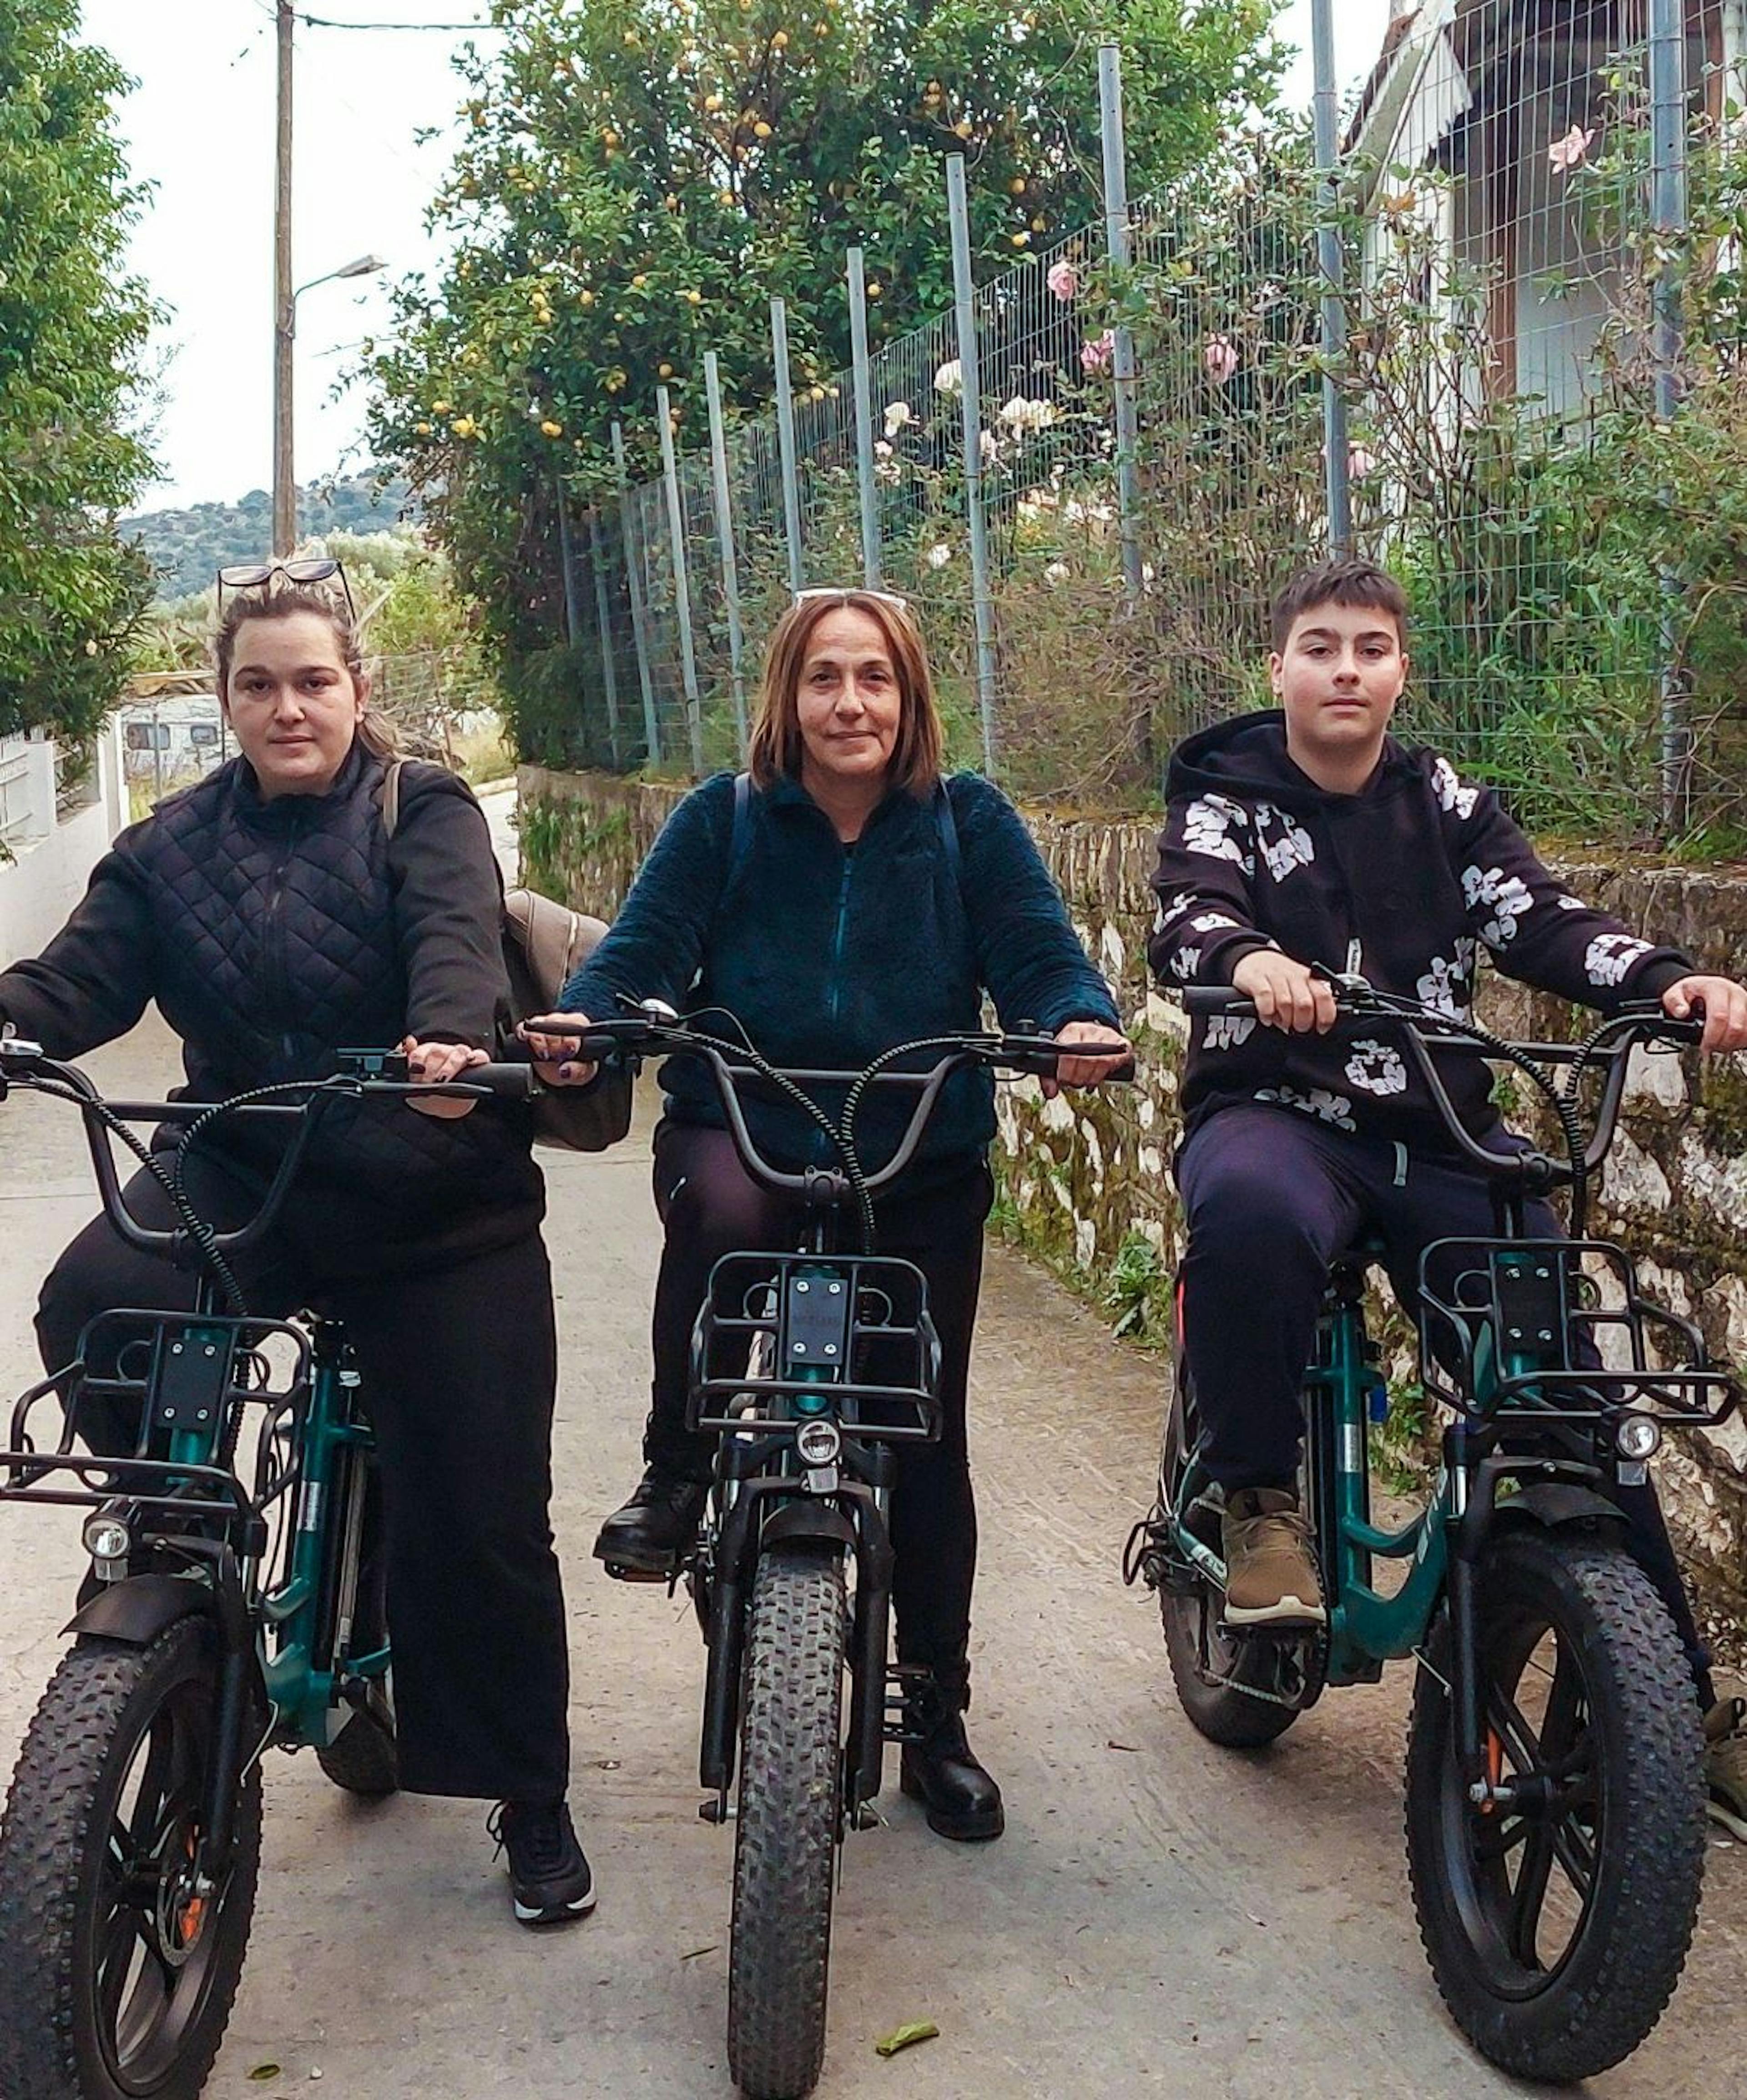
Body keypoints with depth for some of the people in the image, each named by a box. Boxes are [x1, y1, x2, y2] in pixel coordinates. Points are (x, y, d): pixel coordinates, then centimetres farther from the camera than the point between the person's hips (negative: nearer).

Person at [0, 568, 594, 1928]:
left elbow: (456, 933, -22)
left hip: (436, 1202, -2)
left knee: (482, 1517, 2)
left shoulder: (424, 813, -2)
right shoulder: (174, 848, 7)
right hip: (246, 1174, 2)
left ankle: (532, 1805, 21)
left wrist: (451, 1039, -44)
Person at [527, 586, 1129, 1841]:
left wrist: (1081, 1023, -31)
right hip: (742, 1132, -1)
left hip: (924, 1170, 1)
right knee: (723, 1216, -38)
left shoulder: (969, 823, 1)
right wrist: (581, 1022, -30)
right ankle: (677, 1476, -13)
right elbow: (647, 943, -8)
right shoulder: (726, 820, 0)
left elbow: (1037, 949, -8)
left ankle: (939, 1723, 23)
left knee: (928, 1440, 6)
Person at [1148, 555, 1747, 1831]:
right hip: (1277, 1110, -3)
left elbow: (1543, 923, -3)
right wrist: (1249, 959, -42)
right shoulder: (1227, 802, 3)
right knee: (1251, 1209, -40)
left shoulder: (1448, 806, 11)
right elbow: (1186, 921, -17)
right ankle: (1262, 1502, -19)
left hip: (1443, 1130, 3)